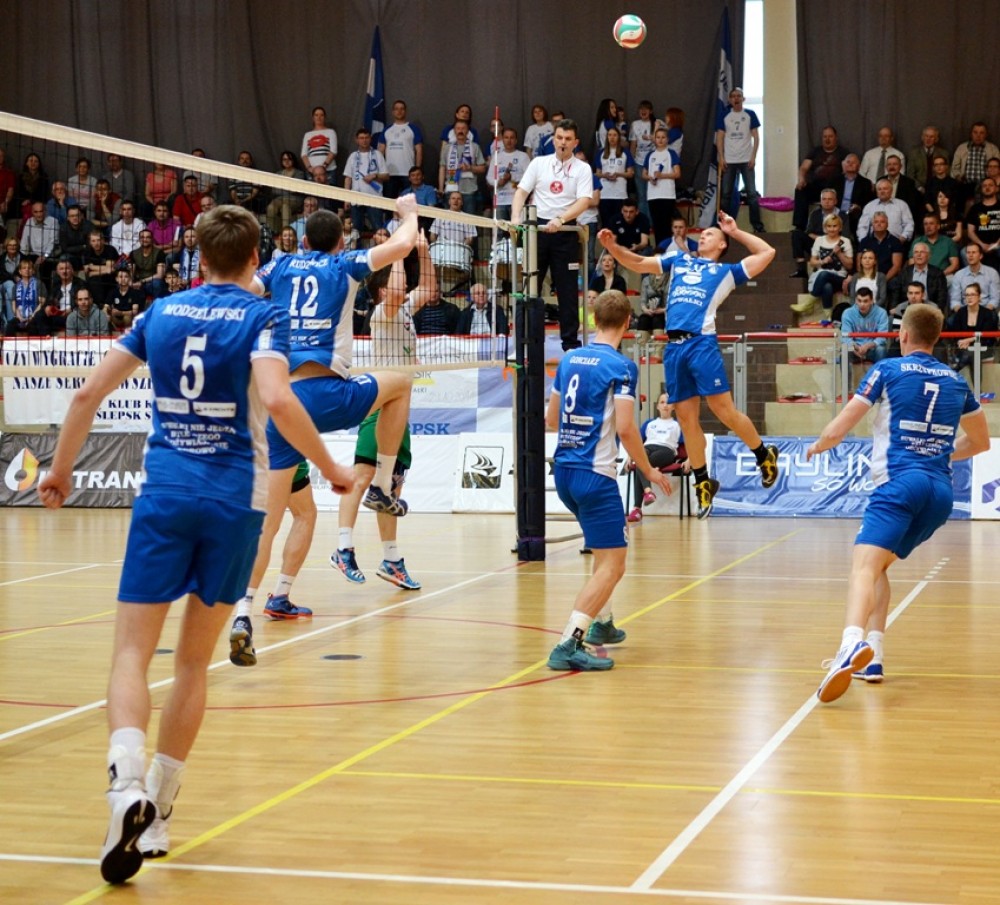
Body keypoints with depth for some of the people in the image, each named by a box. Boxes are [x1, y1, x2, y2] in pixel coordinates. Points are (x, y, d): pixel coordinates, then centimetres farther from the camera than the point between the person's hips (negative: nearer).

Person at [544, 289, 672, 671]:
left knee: (605, 548, 29)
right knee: (612, 565, -6)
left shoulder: (569, 360, 9)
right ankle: (568, 645, -18)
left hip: (564, 470, 8)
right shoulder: (621, 366, -10)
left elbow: (551, 419, 17)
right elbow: (625, 428, -17)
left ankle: (601, 623, 37)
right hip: (595, 474, -8)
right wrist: (650, 472, -4)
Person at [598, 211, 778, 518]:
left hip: (702, 342, -4)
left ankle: (765, 455, 12)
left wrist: (735, 232, 17)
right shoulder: (679, 260, 25)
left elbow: (767, 253, 10)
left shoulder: (726, 271, 13)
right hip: (674, 346, 4)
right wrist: (612, 246, 10)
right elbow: (638, 264, 25)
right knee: (686, 418, 4)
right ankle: (703, 482, 13)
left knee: (724, 409, -9)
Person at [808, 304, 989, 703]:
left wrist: (817, 446, 24)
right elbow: (980, 440, 31)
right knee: (878, 564, 22)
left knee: (864, 566, -23)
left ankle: (853, 643, -50)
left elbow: (836, 431, 3)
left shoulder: (889, 370, 5)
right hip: (942, 492, 6)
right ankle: (871, 656, 9)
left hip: (900, 483, -6)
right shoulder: (956, 381, 18)